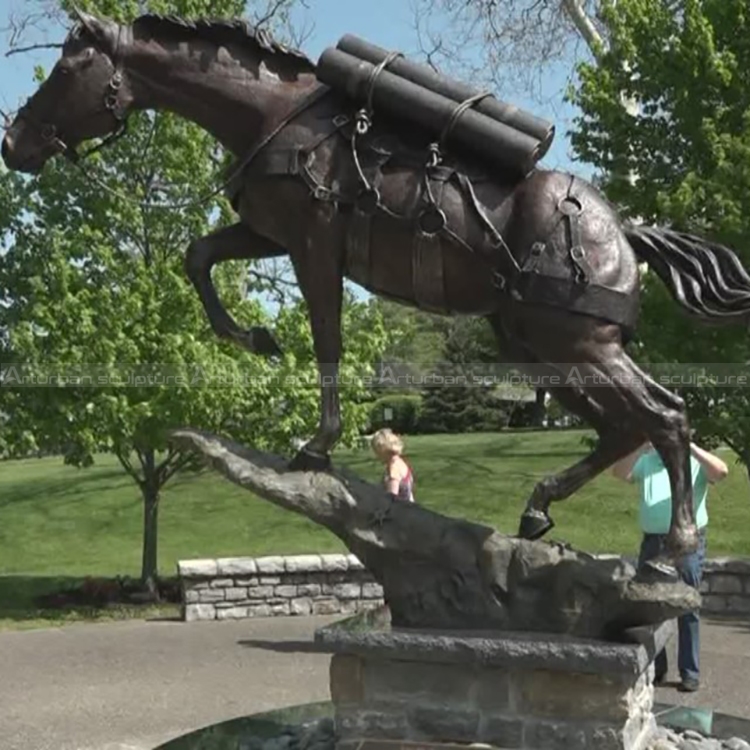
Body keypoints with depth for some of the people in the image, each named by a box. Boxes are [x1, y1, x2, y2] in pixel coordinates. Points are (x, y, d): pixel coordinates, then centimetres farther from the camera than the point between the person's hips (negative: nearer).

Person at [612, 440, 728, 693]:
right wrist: (641, 448, -16)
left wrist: (690, 446, -19)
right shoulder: (646, 461, 9)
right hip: (652, 542, 3)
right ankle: (655, 668, 21)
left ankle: (690, 673, 8)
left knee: (687, 610, 2)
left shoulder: (696, 461, 3)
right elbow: (619, 472, -5)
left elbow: (721, 471, -16)